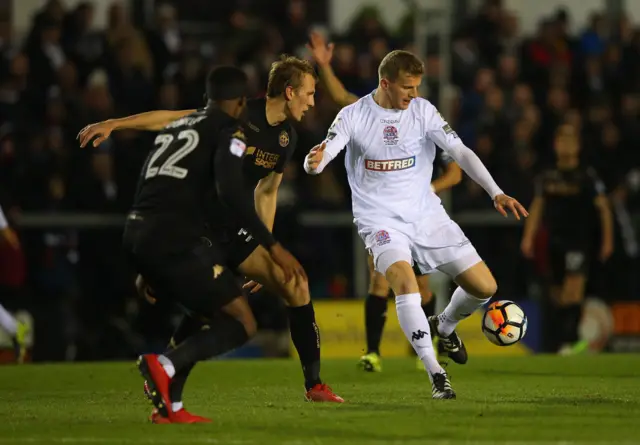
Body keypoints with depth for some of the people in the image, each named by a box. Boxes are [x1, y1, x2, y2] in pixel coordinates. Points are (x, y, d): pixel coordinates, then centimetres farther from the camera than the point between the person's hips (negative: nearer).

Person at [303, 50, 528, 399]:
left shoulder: (422, 111, -3)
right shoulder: (353, 116, -7)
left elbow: (460, 152, -6)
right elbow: (317, 162, -15)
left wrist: (496, 193, -18)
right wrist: (314, 161, -41)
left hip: (426, 214, 3)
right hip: (381, 221, -3)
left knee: (484, 286, -3)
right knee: (405, 282, -31)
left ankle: (444, 327, 30)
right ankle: (435, 374, -24)